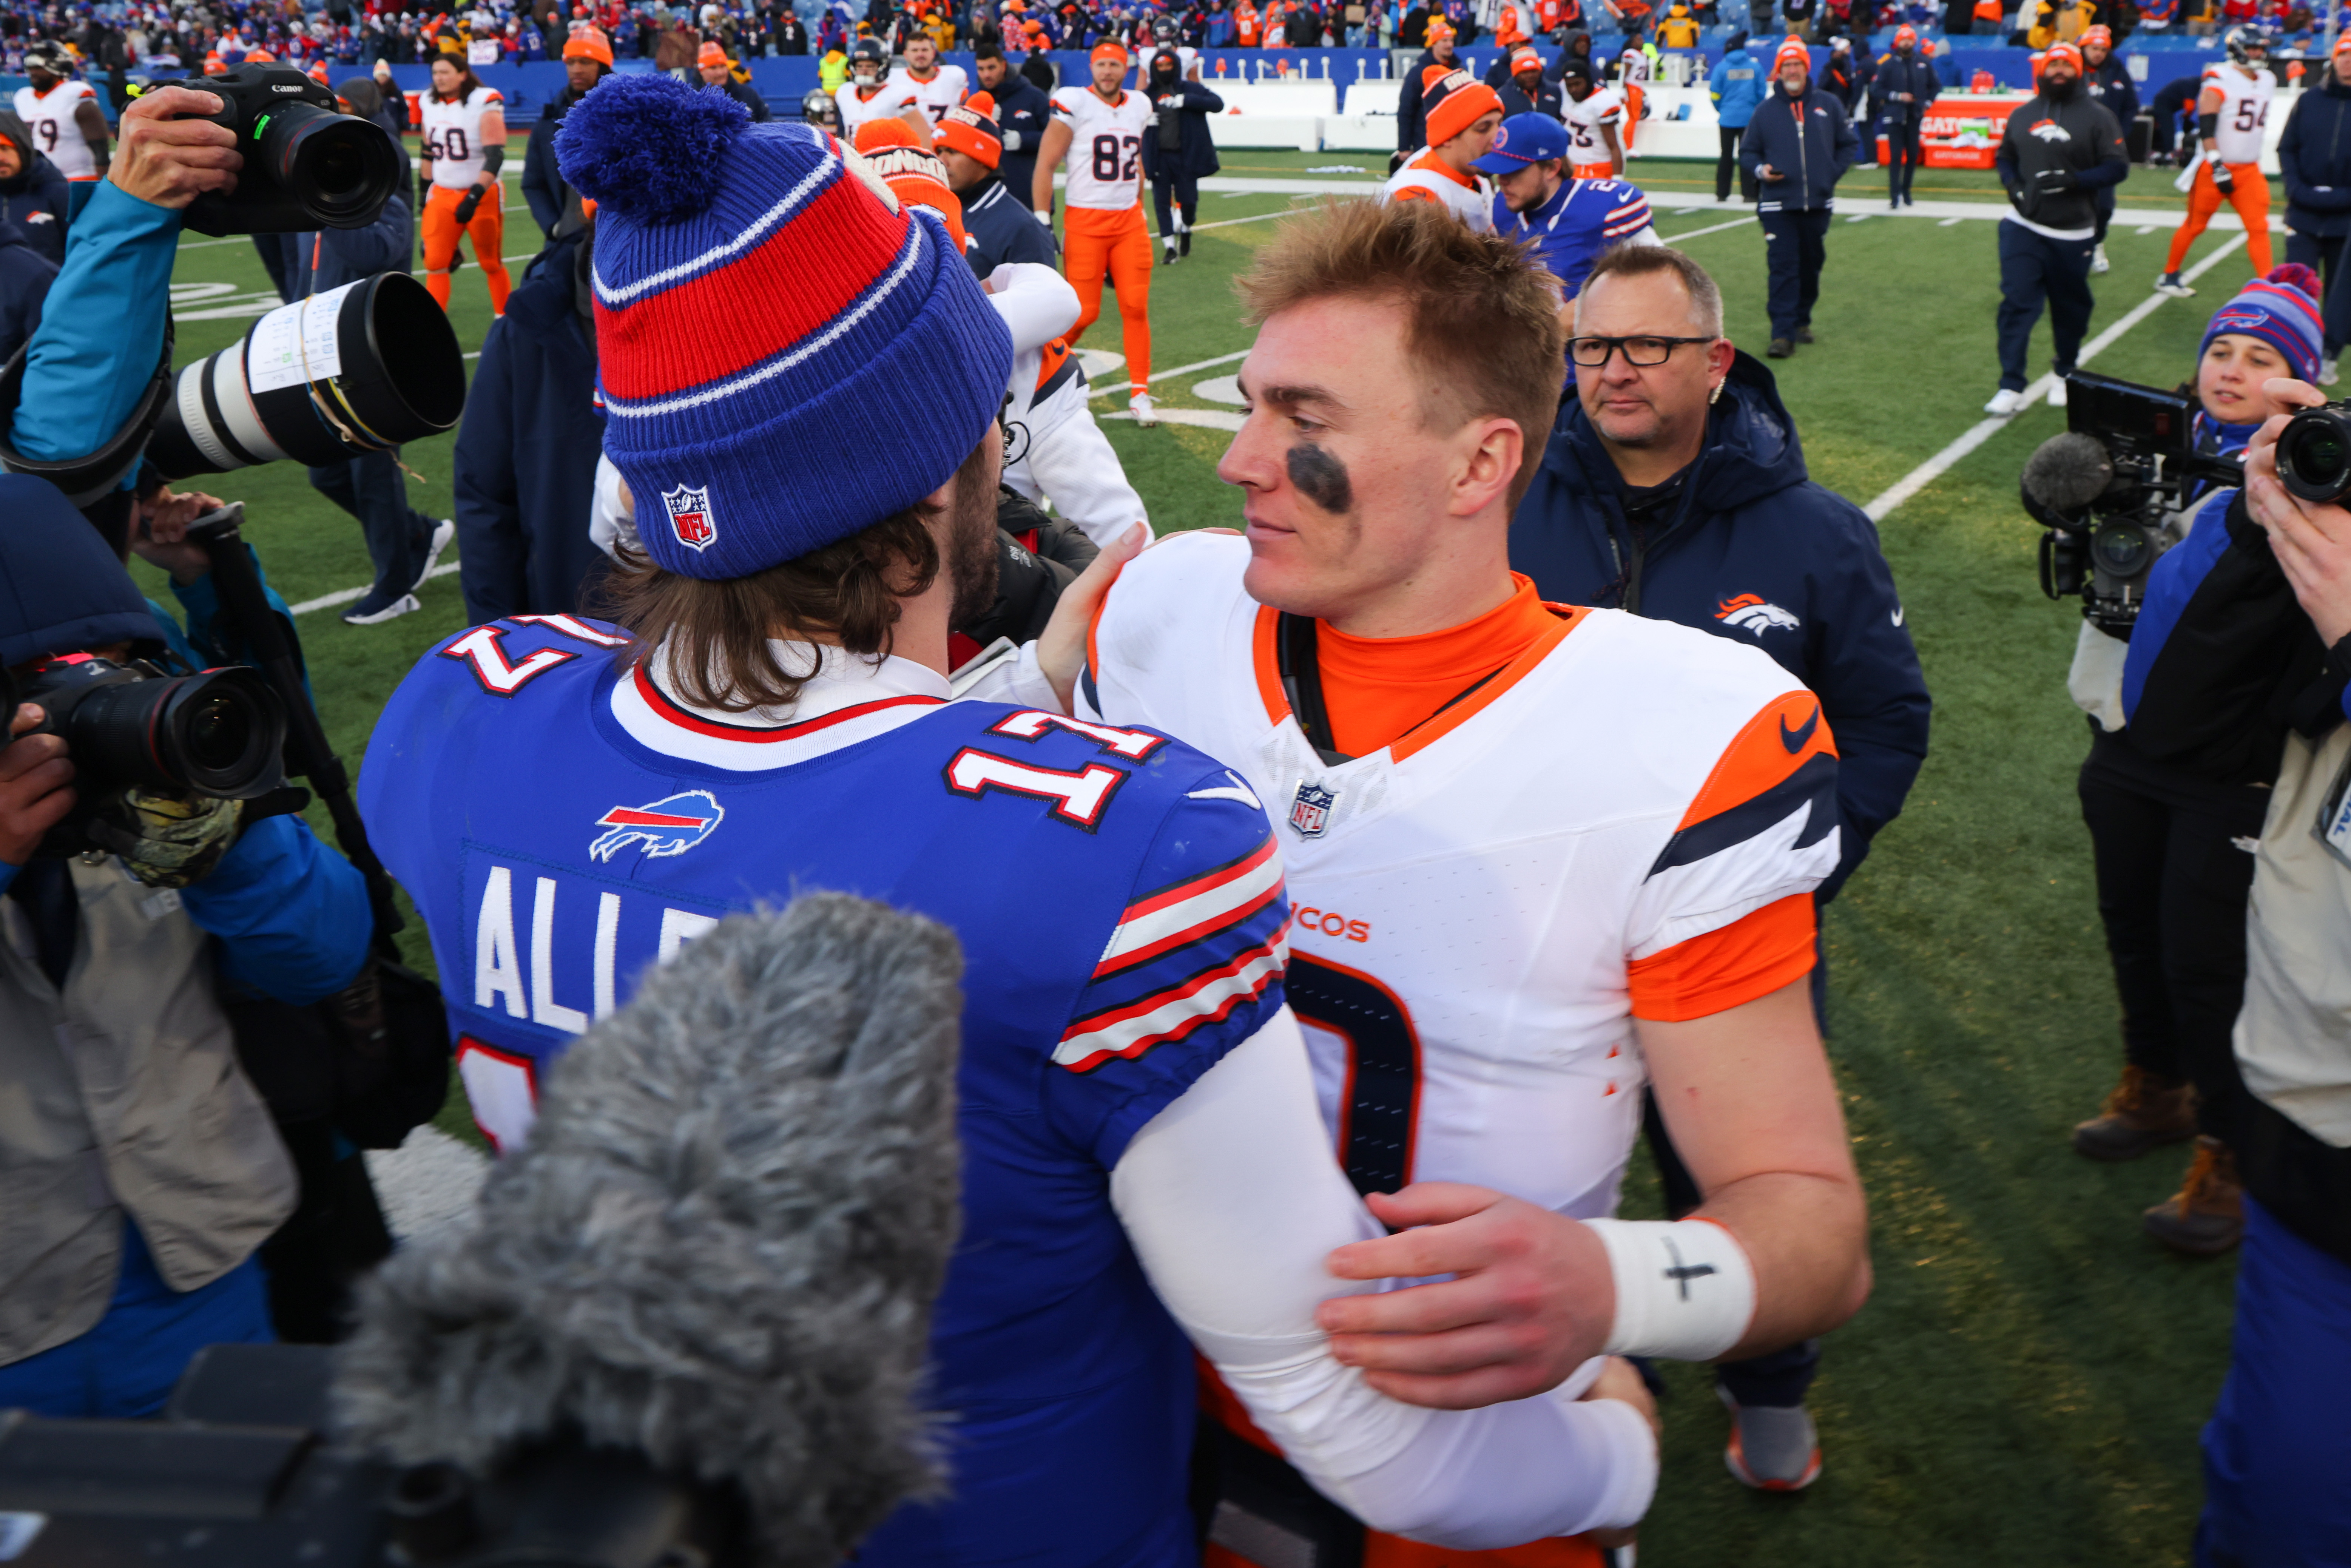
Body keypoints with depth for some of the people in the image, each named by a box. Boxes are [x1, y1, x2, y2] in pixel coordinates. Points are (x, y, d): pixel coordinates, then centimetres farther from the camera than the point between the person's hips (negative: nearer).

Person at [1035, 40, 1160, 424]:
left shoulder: (1139, 106, 11)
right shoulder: (1074, 104, -7)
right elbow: (1045, 165, -8)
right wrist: (1042, 221, -14)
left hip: (1129, 222, 5)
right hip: (1085, 222, -5)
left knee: (1136, 307, -3)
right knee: (1085, 312, -6)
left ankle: (1140, 394, 4)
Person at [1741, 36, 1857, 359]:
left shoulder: (1828, 105, 8)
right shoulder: (1765, 110, 4)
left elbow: (1849, 143, 15)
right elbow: (1747, 152, 10)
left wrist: (1833, 173, 3)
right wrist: (1760, 170, -10)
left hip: (1818, 205, 3)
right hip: (1777, 205, -2)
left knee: (1811, 266, 11)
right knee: (1783, 268, -11)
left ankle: (1801, 321, 28)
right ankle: (1783, 335, -13)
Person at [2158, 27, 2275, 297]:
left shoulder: (2267, 82, 11)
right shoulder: (2220, 81, -13)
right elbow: (2207, 128, -20)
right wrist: (2217, 167, -26)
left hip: (2249, 170, 6)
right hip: (2216, 167, -6)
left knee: (2259, 227, -2)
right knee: (2195, 225, 6)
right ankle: (2168, 277, 22)